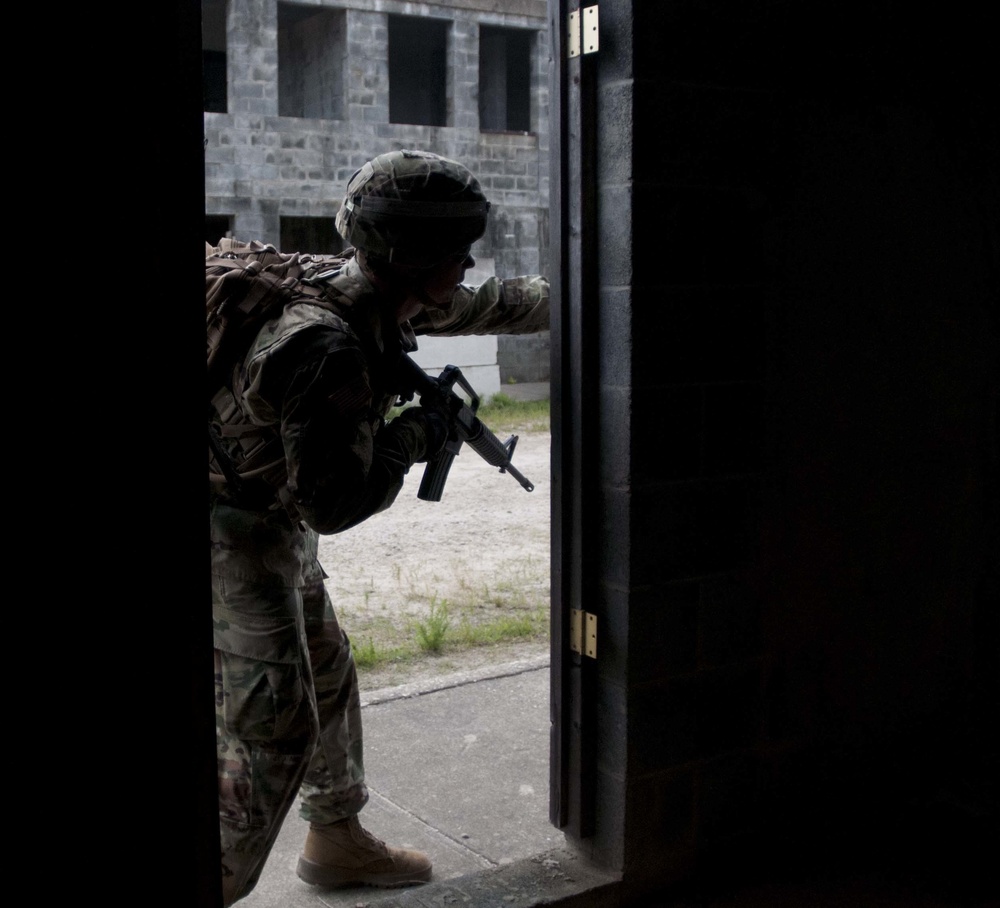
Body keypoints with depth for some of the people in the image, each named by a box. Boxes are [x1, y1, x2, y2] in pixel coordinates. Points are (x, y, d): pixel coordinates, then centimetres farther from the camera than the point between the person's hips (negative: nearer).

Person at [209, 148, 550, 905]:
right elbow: (333, 505, -30)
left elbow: (486, 307, 14)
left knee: (328, 676, 19)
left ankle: (337, 841, 37)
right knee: (276, 725, -10)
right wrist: (413, 437, -17)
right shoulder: (329, 347, -33)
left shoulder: (383, 301, -4)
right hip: (233, 530, -10)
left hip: (274, 525, 10)